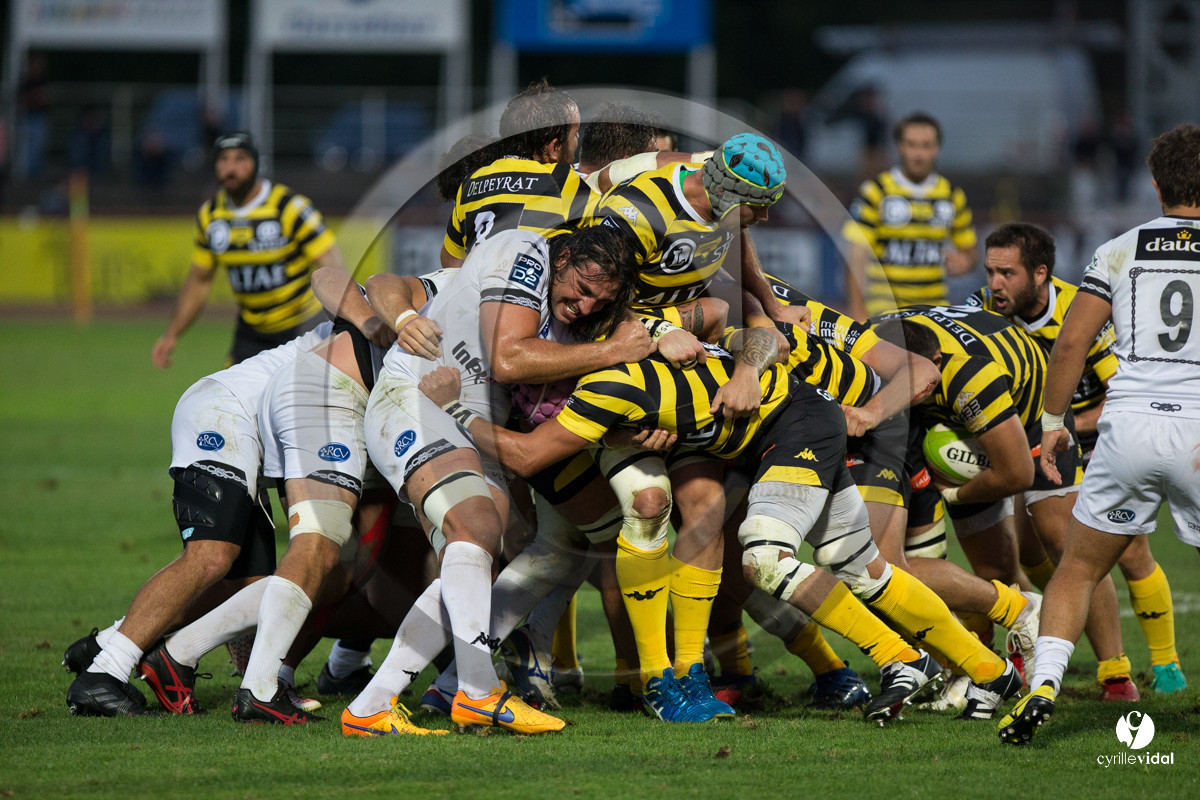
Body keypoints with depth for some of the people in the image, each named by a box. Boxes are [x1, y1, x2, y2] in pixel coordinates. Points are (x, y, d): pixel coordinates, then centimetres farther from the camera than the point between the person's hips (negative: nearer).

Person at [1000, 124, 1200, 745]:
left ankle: (1043, 686, -4)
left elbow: (1071, 343, 4)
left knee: (1078, 571, 13)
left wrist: (1053, 423, 14)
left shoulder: (1119, 252, 7)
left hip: (1130, 426, 1)